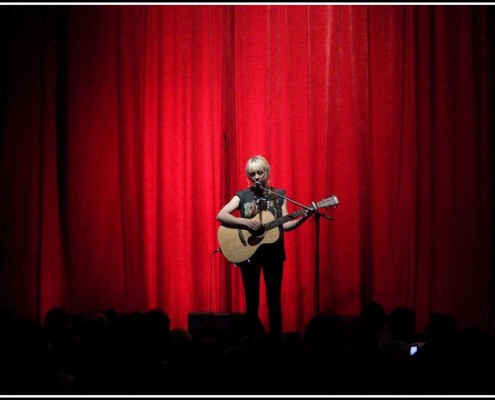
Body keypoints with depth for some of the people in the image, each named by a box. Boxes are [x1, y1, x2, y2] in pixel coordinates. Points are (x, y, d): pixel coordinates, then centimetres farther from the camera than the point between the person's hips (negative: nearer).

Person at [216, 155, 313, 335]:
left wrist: (303, 218, -12)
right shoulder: (242, 196, 2)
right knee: (251, 300, 3)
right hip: (248, 251, -1)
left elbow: (284, 225, 5)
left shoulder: (279, 195, 7)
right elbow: (220, 215, -9)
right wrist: (247, 222, -19)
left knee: (274, 299, 2)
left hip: (273, 252, 1)